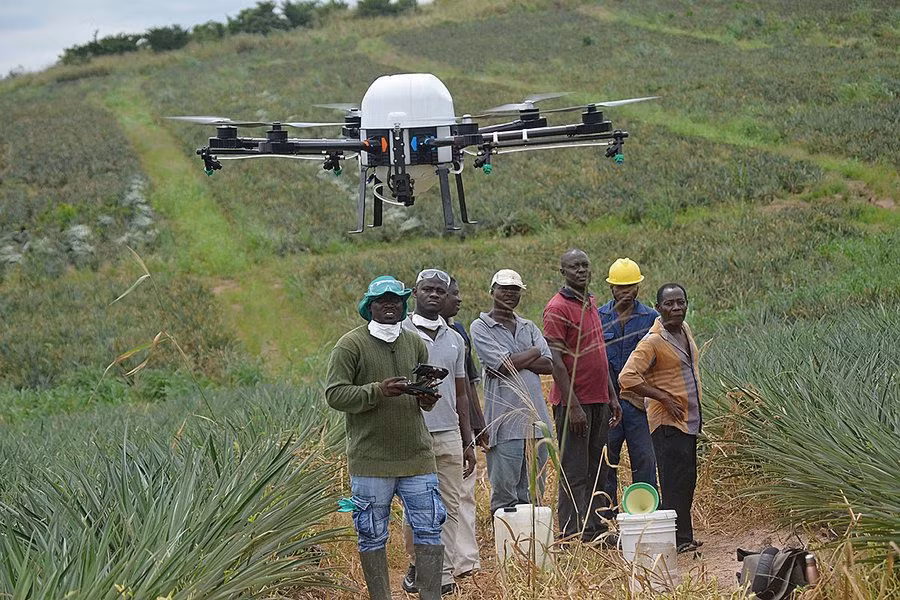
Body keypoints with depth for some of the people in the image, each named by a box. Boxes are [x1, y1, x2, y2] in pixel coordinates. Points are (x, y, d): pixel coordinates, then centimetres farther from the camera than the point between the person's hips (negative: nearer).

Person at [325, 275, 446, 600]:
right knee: (372, 536, 5)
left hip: (416, 455, 4)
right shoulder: (351, 345, -5)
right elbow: (334, 394, -11)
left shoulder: (415, 343, 11)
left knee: (429, 530, 2)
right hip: (370, 460, -4)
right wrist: (377, 391, -24)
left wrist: (427, 399, 0)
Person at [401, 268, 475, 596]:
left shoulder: (455, 339, 13)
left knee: (449, 507, 1)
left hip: (449, 435, 4)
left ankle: (444, 573, 4)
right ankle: (416, 564, 19)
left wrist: (468, 441, 13)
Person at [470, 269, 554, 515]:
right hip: (505, 419, -6)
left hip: (536, 419, 6)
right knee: (504, 493, -6)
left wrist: (514, 361, -9)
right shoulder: (481, 327, 1)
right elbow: (503, 365, -12)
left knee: (533, 493, 9)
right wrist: (534, 352, 2)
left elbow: (549, 365, 4)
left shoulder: (529, 327, 18)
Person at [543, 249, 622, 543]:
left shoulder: (590, 304, 16)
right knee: (575, 473, -5)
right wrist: (573, 406, -20)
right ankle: (575, 535, -2)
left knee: (597, 469, 11)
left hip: (598, 400, 8)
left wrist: (612, 396, 19)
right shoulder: (558, 308, -11)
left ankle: (596, 528, 17)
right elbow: (556, 361, -16)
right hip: (574, 403, -8)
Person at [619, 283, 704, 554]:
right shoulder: (653, 341, -16)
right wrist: (665, 398, -21)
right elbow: (627, 377, -23)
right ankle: (680, 539, -5)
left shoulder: (684, 329, 10)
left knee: (687, 481, 12)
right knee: (674, 481, -8)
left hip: (689, 420, 9)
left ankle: (682, 537, 19)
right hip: (668, 422, -9)